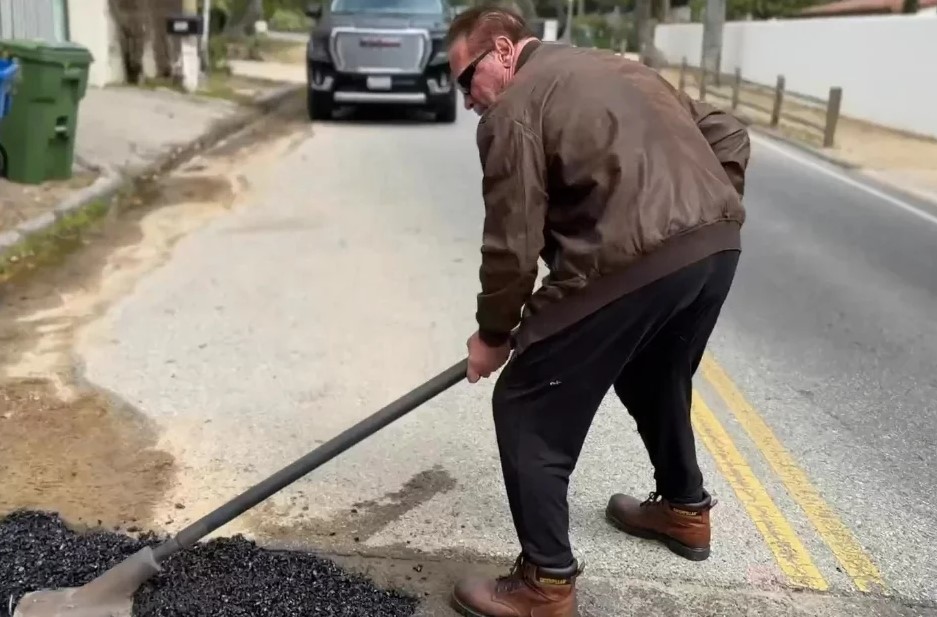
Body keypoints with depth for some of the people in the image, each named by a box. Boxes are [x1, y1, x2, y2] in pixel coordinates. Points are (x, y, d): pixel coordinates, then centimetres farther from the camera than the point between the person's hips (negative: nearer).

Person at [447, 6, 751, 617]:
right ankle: (686, 510, 50)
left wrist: (493, 334, 12)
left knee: (528, 411, 5)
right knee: (657, 379, 33)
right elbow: (729, 135, 23)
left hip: (633, 263, -9)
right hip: (719, 245, 9)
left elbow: (512, 244, -2)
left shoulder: (513, 110, 1)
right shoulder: (619, 67, 26)